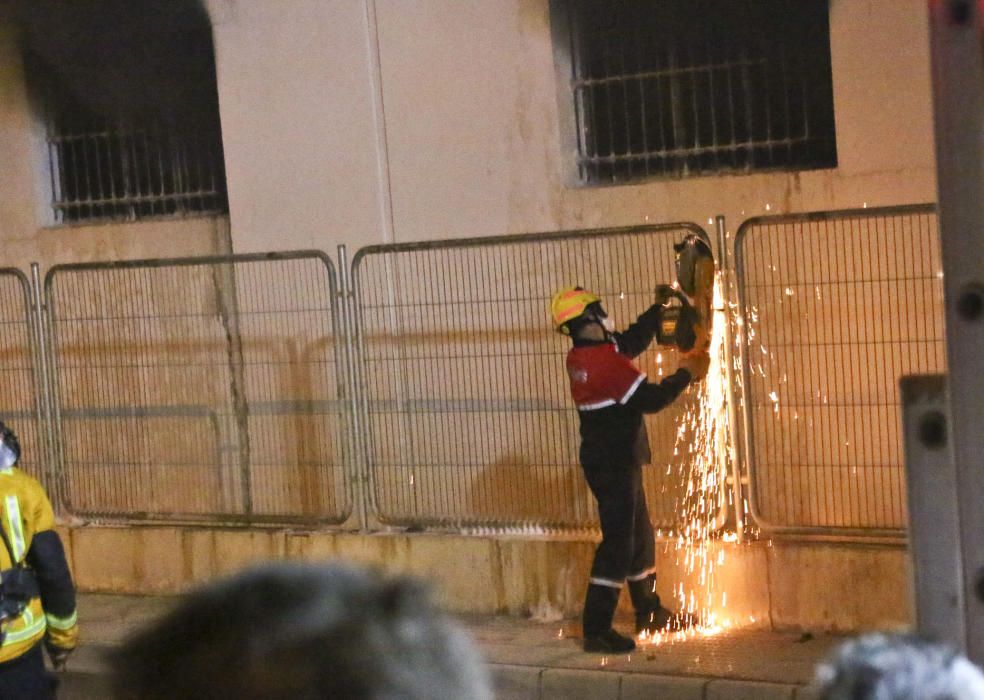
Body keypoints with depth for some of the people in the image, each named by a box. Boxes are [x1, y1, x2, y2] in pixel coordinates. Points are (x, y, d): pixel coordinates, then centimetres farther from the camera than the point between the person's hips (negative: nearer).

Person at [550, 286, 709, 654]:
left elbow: (631, 341, 22)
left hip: (605, 460, 10)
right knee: (618, 543, -8)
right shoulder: (607, 361, -23)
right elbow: (649, 399, -23)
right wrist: (684, 375, -10)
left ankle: (648, 612, 34)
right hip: (614, 464, -10)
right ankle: (596, 630, -8)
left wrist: (659, 308, 21)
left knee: (640, 536, 21)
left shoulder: (580, 357, 7)